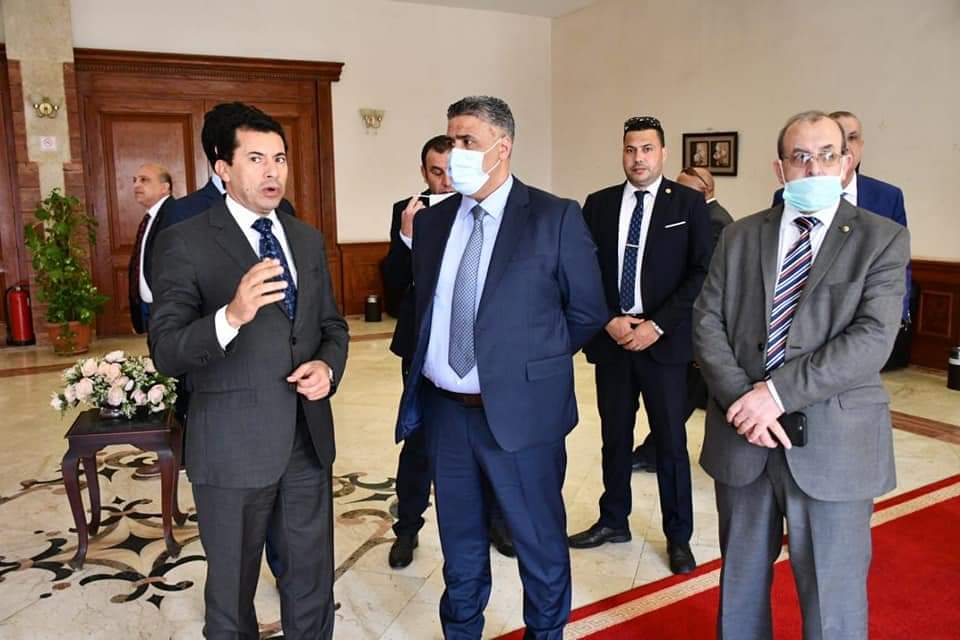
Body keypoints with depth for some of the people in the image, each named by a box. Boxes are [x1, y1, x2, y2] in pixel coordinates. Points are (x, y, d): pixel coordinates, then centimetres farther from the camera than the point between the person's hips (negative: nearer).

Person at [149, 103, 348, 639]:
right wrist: (232, 316, -33)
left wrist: (328, 365, -8)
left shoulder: (308, 240, 8)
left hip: (308, 439, 5)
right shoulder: (186, 242, -8)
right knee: (231, 591, 16)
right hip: (233, 446, -4)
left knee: (312, 584, 19)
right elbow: (167, 353, -15)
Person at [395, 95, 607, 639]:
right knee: (460, 543, 21)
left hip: (519, 411, -4)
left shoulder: (556, 218, -8)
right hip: (444, 410, 5)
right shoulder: (432, 221, 6)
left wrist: (530, 363, 2)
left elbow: (588, 312, -2)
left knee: (540, 543, 13)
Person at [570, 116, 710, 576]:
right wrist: (609, 321, -7)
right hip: (610, 338, 3)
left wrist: (657, 325, -13)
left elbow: (702, 273, -5)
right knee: (615, 437, 13)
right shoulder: (598, 204, 7)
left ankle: (678, 537, 20)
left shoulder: (689, 203, -1)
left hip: (664, 341, -2)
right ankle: (613, 522, 29)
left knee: (671, 442, 5)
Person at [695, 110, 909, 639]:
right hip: (743, 436, 3)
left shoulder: (883, 239, -1)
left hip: (834, 444, -3)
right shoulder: (739, 237, 8)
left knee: (832, 596, 8)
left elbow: (872, 339, -13)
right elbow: (707, 323, 1)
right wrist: (741, 400, -14)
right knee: (740, 580, 19)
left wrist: (779, 392, -19)